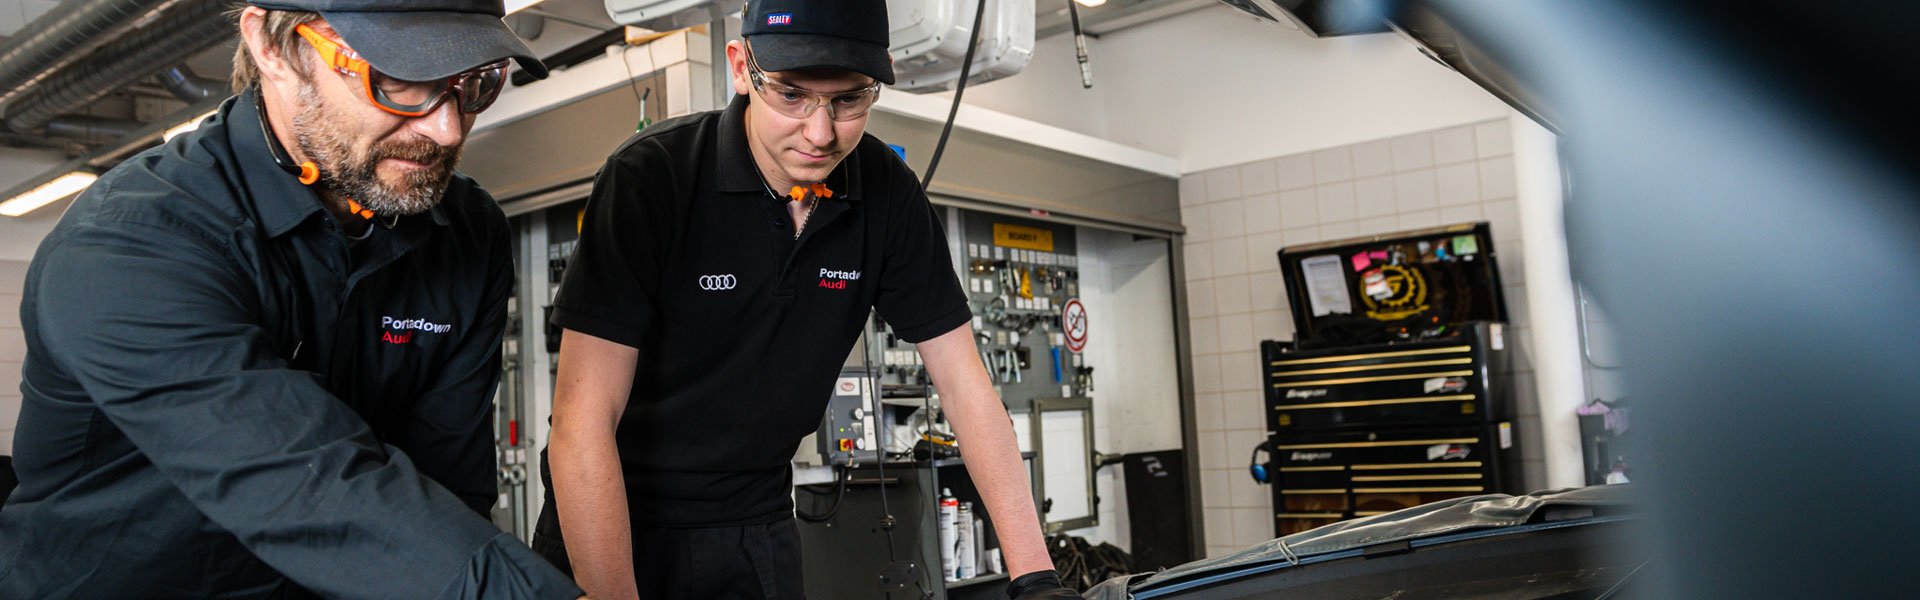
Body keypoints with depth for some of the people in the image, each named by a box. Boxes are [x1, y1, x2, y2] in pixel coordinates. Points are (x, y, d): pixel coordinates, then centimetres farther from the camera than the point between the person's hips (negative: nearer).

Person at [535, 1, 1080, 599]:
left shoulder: (887, 192, -9)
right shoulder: (648, 176, -22)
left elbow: (964, 384, -8)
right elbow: (583, 421, -25)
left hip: (759, 529, 4)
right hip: (614, 525, -3)